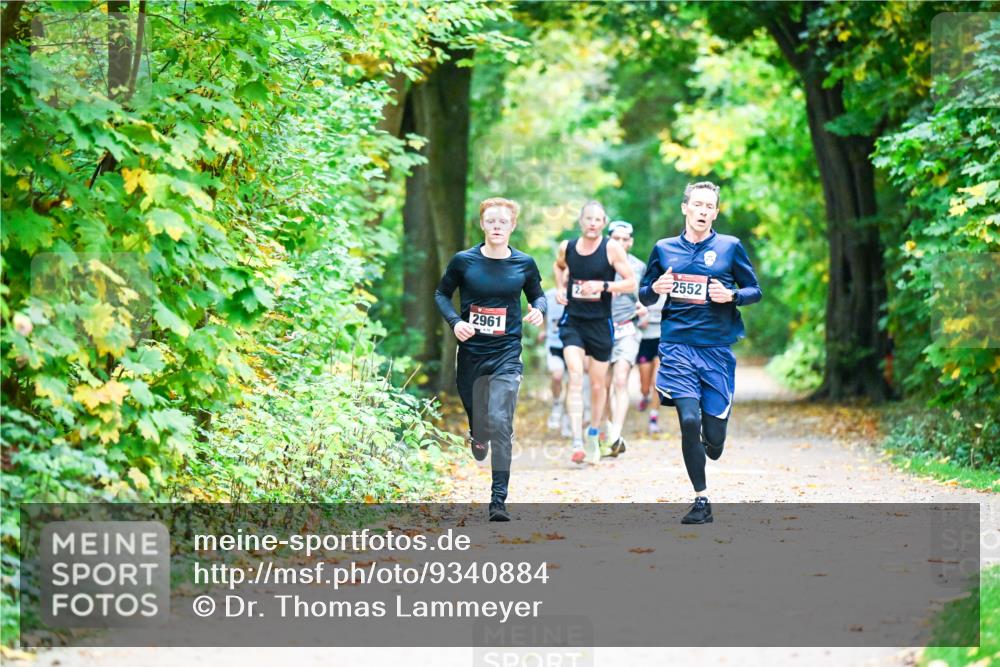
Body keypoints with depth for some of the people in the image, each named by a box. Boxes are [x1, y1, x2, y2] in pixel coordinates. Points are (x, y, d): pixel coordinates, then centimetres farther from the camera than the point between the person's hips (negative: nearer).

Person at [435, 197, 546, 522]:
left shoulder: (524, 263, -1)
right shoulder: (464, 261, -3)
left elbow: (537, 295, 15)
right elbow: (442, 294, 8)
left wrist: (538, 309, -8)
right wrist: (455, 321, -9)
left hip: (506, 353, -1)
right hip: (471, 352, 1)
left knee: (500, 422, -15)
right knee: (479, 424, 11)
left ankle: (498, 500, -11)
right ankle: (477, 435, 53)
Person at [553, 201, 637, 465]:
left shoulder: (612, 248, -9)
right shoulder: (567, 247, 1)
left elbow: (631, 283, -9)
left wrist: (603, 285, -22)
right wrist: (561, 287, 7)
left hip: (600, 324, -1)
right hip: (572, 322, 1)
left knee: (598, 384, 12)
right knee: (575, 377, -17)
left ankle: (594, 434, 36)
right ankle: (577, 443, -24)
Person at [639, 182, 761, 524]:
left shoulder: (730, 247, 6)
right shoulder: (664, 249, 9)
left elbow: (755, 290, 10)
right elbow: (644, 296, 17)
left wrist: (731, 296, -10)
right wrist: (656, 288, -5)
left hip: (717, 349, 0)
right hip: (677, 346, 0)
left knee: (714, 437, -3)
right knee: (689, 420, -17)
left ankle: (712, 445, 37)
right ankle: (701, 500, -4)